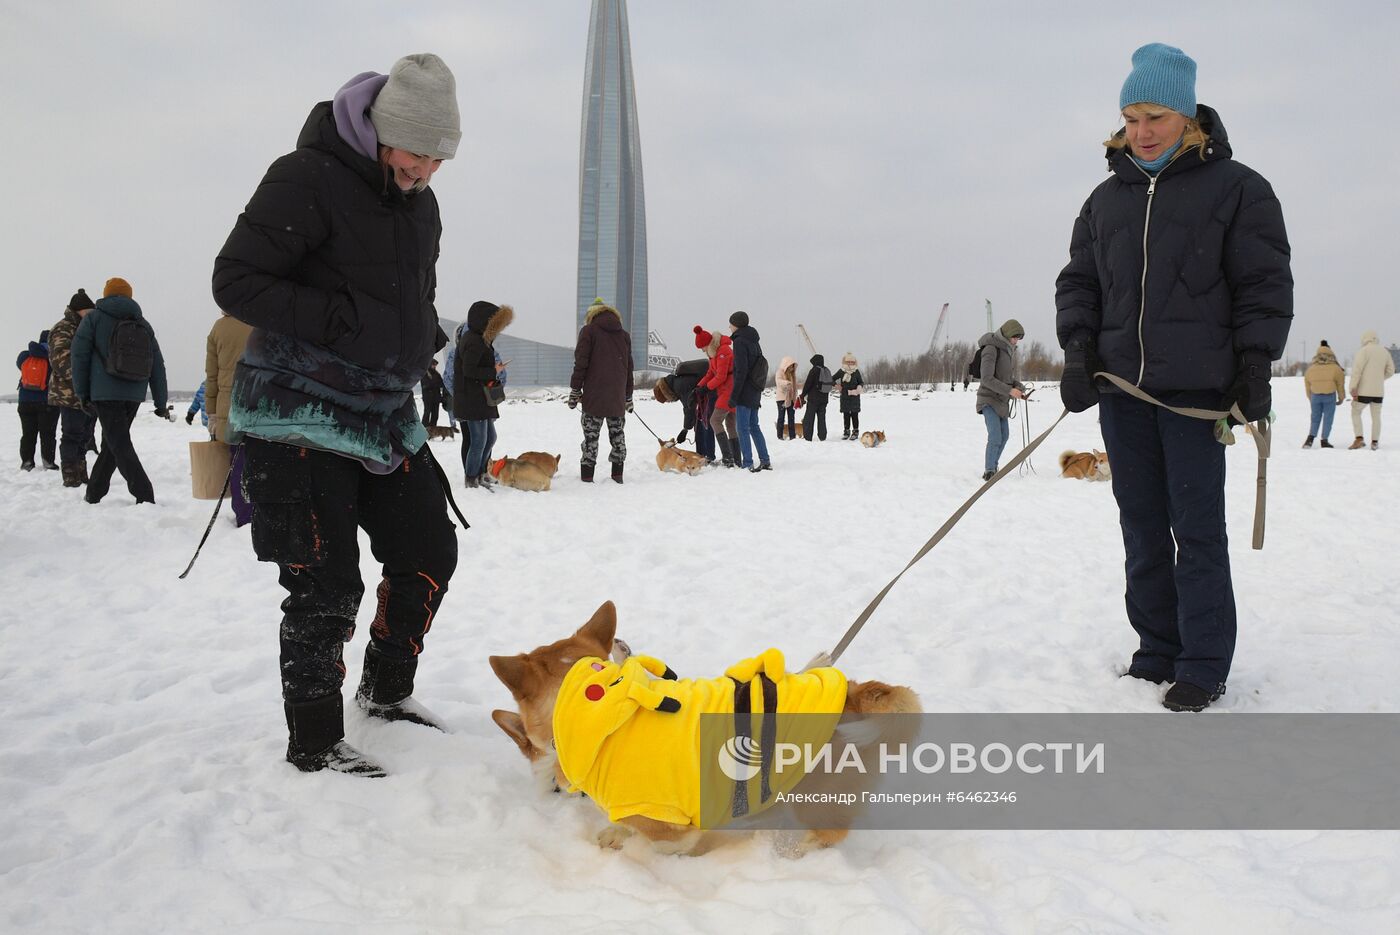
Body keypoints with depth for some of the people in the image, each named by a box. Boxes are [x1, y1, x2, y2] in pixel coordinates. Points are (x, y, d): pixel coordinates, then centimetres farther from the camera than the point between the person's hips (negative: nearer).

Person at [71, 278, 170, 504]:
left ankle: (145, 496, -22)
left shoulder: (94, 318, 1)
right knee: (112, 443, 18)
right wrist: (161, 404, 14)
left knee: (120, 446, -9)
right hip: (135, 395, 5)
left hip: (106, 393, -5)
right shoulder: (144, 324, 12)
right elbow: (157, 365, 11)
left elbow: (79, 356, -4)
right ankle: (94, 493, 28)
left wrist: (82, 392, 4)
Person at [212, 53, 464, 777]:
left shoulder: (421, 204, 12)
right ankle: (313, 743, 13)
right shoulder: (308, 178, -14)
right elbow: (234, 281, -17)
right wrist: (342, 321, -24)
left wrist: (423, 338, 5)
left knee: (429, 554, 9)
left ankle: (386, 690, 31)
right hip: (300, 420, -8)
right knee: (327, 587, -5)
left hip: (386, 416, 8)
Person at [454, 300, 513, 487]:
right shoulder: (474, 342, -18)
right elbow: (469, 370, -24)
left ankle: (480, 472, 27)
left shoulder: (479, 339, 13)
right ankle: (472, 479, 6)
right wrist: (493, 372, -15)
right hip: (472, 399, -10)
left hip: (482, 398, 10)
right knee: (479, 440, -4)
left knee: (490, 438, 16)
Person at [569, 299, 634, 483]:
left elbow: (580, 363, -8)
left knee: (591, 435, -2)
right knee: (617, 433, 13)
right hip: (618, 397, 4)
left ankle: (587, 476, -4)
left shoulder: (588, 331, -1)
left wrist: (575, 390, -3)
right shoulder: (624, 335, 13)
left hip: (594, 396, -4)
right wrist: (628, 396, 22)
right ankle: (617, 475, 13)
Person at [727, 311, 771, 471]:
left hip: (745, 392, -9)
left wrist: (734, 394, -17)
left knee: (743, 429, -4)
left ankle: (747, 463, -4)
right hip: (755, 392, 9)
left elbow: (741, 370, -19)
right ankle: (765, 461, 16)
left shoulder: (740, 341, -13)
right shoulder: (753, 341, 15)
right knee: (754, 426, 15)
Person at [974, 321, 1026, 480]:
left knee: (1004, 435, 14)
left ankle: (993, 467, 29)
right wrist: (1009, 390, -25)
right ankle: (989, 471, -8)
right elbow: (987, 379, -23)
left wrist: (1020, 387, -1)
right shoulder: (991, 349, -17)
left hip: (1003, 400, 9)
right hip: (989, 398, -9)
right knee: (995, 437, -16)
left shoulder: (1010, 350, 10)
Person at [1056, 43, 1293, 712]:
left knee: (1197, 531, -2)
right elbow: (1078, 280, 15)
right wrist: (1078, 349, 1)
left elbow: (1265, 284, 0)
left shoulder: (1235, 187, 2)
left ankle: (1203, 668, 7)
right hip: (1120, 387, 5)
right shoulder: (1107, 197, 14)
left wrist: (1255, 366, -7)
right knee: (1143, 530, 8)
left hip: (1197, 389, -4)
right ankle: (1158, 652, 19)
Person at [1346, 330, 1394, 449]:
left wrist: (1353, 388, -17)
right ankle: (1375, 442, 16)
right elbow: (1390, 371, 15)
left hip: (1364, 390, -5)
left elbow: (1357, 370, -17)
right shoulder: (1385, 352, 10)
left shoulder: (1364, 351, -9)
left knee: (1355, 412, 11)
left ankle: (1359, 439, -2)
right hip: (1379, 391, 5)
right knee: (1376, 416, 15)